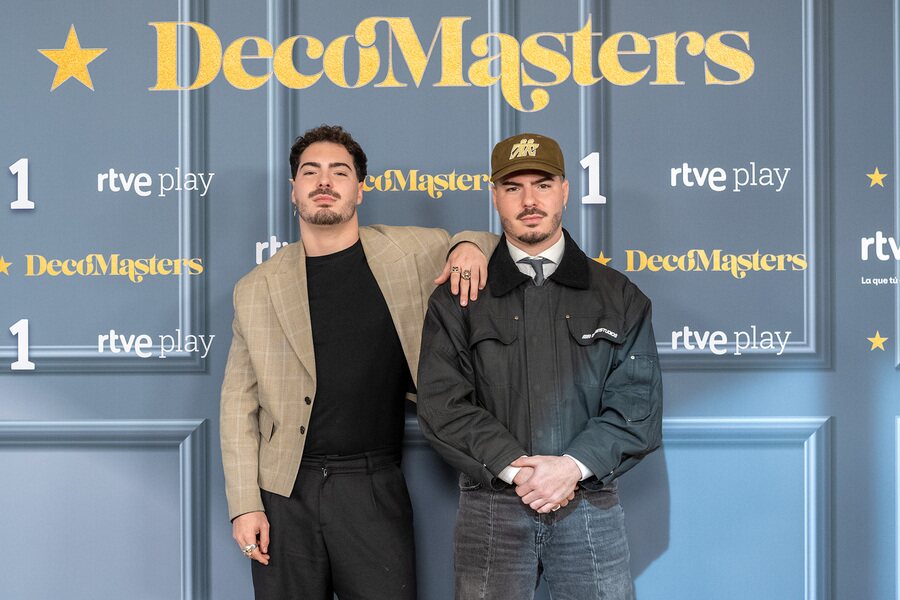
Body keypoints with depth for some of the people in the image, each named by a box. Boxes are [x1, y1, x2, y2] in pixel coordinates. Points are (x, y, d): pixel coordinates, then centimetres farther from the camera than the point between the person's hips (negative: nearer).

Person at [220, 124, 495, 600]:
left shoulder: (412, 252, 3)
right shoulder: (256, 288, 5)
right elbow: (239, 403, 5)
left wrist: (471, 247, -6)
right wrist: (244, 504, -2)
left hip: (374, 489, -1)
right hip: (285, 492, 1)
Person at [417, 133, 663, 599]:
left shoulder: (620, 297, 8)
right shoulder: (458, 300, 6)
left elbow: (638, 404, 1)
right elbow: (441, 403, -3)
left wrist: (573, 466, -14)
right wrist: (513, 468, -15)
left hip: (590, 505, 1)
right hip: (491, 506, 0)